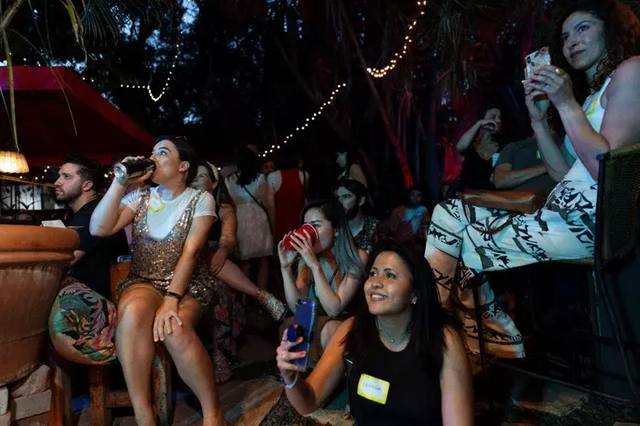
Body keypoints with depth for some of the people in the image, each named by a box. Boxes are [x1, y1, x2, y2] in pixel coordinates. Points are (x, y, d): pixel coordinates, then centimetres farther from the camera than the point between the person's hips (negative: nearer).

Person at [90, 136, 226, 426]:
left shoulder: (201, 199, -2)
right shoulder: (139, 197, 9)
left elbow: (191, 252, -13)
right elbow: (98, 229, -5)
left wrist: (171, 300, -25)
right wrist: (120, 183, -9)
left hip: (188, 284, -2)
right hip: (142, 281, 3)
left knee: (174, 329, -34)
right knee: (134, 311, -34)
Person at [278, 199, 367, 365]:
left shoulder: (357, 258, -16)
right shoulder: (305, 258, -4)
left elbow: (334, 310, -23)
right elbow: (297, 307, -12)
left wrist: (315, 265, -32)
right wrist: (286, 267, -25)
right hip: (315, 325, 3)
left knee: (330, 329, -34)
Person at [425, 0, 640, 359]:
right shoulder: (595, 94, 24)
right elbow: (565, 175, 14)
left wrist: (567, 104, -12)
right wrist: (539, 119, 9)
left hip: (590, 221, -9)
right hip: (562, 215, 9)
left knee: (471, 245, -5)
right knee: (448, 212, 6)